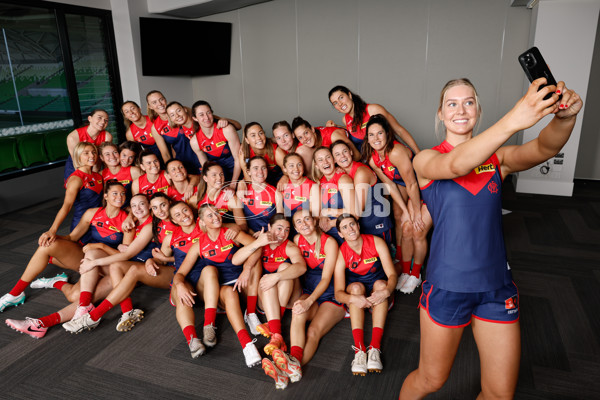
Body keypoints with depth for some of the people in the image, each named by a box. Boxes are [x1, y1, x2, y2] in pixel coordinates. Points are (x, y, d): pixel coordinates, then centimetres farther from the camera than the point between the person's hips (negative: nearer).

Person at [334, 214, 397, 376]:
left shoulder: (377, 242, -15)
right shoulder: (341, 253, -15)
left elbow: (392, 274, -21)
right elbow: (338, 293, -21)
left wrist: (386, 291, -43)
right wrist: (353, 298, -43)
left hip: (379, 292, 0)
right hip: (355, 293, 0)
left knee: (380, 284, -31)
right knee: (356, 286, -32)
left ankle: (375, 348, -40)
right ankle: (359, 349, -41)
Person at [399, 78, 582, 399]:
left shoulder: (498, 158, 3)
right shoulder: (426, 160, -6)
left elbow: (545, 148, -16)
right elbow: (456, 165, -29)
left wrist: (564, 117, -39)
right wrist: (512, 120, -44)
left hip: (496, 287, 3)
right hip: (447, 286, -3)